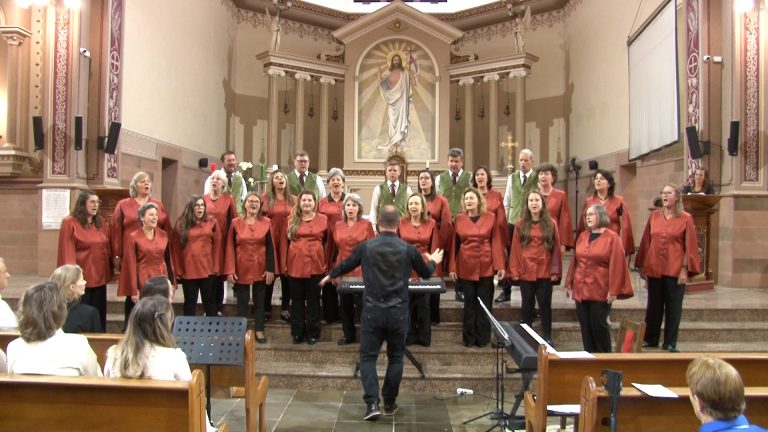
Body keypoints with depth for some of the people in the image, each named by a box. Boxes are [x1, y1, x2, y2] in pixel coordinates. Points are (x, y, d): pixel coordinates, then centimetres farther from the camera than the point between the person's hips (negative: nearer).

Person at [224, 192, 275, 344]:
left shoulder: (266, 223, 0)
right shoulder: (236, 223, -1)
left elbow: (270, 247, -1)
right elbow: (230, 247, -2)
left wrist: (270, 269, -8)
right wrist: (229, 270, -8)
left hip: (260, 269, 0)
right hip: (241, 269, 0)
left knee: (259, 300, 8)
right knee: (242, 300, 8)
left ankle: (259, 331, 17)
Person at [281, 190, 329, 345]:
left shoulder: (323, 220, 3)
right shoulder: (291, 220, 5)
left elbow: (327, 242, 4)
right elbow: (285, 242, 6)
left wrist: (327, 263, 0)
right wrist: (283, 264, 2)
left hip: (316, 266, -1)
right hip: (295, 266, 1)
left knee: (313, 300, 7)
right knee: (297, 300, 9)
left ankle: (313, 333, 16)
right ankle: (297, 332, 19)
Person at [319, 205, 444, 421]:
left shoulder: (366, 247, -5)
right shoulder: (408, 249, -5)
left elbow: (346, 264, 12)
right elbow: (426, 273, 12)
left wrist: (330, 275, 33)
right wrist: (433, 261, 35)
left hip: (372, 311, -1)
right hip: (398, 313, 1)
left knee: (368, 357, 8)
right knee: (395, 357, 16)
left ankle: (372, 403, -4)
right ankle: (389, 403, 23)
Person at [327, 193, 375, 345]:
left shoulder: (366, 224, -2)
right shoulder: (338, 225, 8)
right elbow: (334, 248, 13)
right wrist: (332, 268, 11)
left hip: (361, 271, -4)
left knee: (362, 304, -1)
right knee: (345, 304, 11)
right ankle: (348, 335, 25)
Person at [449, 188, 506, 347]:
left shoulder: (490, 218, 1)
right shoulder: (459, 219, 4)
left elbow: (496, 242, -1)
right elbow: (454, 244, 4)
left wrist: (500, 265, -7)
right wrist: (452, 267, 1)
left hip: (486, 267, 0)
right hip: (465, 267, 1)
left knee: (484, 303, 5)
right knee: (469, 302, 7)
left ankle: (483, 337, 16)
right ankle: (469, 337, 16)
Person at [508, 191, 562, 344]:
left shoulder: (551, 224, 3)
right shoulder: (520, 224, 4)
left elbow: (556, 249, 2)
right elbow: (515, 249, 2)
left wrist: (555, 270, -4)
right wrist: (514, 270, -4)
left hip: (545, 273, -1)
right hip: (525, 272, 1)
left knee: (545, 304, 3)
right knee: (527, 304, 9)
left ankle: (547, 337, 13)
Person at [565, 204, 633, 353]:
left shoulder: (612, 238, -6)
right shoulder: (582, 236, 10)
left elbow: (616, 266, -11)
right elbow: (575, 261, 13)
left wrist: (613, 290, -16)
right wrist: (569, 283, 11)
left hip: (600, 292, -5)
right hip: (580, 290, 5)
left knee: (599, 325, -1)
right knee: (585, 326, 8)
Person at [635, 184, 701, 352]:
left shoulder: (686, 218, -3)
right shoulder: (654, 216, 5)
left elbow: (690, 245, -4)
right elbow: (646, 242, 7)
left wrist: (685, 269, -10)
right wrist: (642, 266, 5)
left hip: (675, 270, -2)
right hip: (654, 269, 3)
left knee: (673, 307, 6)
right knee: (654, 305, 11)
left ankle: (670, 343, 16)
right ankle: (650, 339, 22)